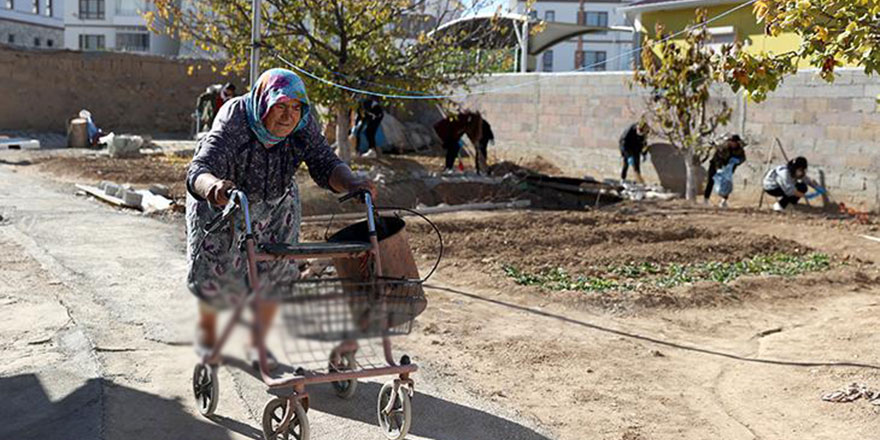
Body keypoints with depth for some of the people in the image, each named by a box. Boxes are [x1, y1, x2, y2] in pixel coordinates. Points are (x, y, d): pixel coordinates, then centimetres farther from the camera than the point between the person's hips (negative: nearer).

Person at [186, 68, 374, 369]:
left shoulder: (303, 126, -25)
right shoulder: (234, 124, -38)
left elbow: (326, 164, -33)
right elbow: (199, 170, -50)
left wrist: (351, 183, -56)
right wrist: (213, 186, -74)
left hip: (276, 203, 3)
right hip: (222, 201, -3)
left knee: (274, 270, -2)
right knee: (216, 269, 1)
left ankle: (258, 344, 20)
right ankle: (206, 328, 33)